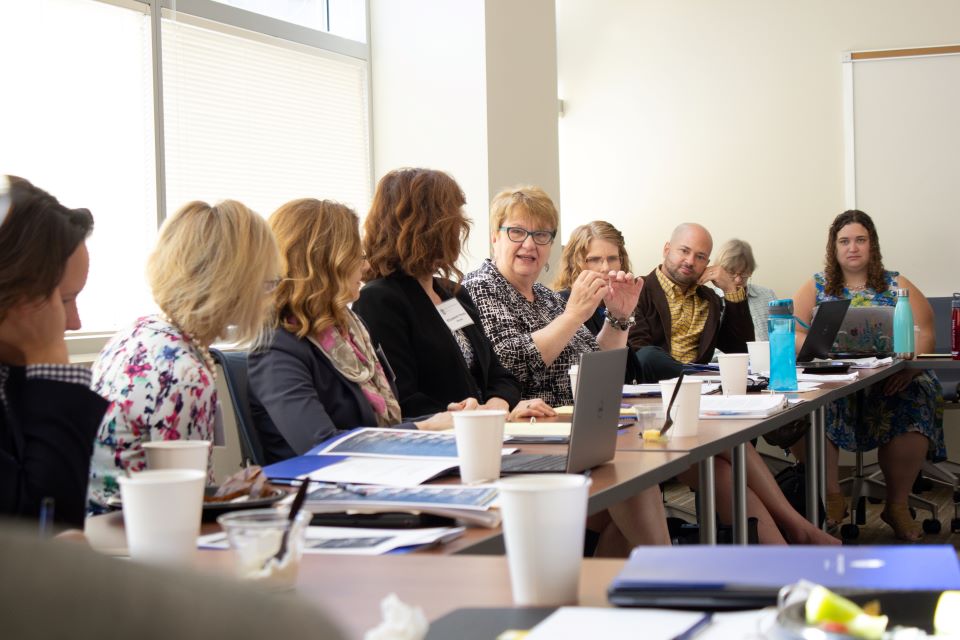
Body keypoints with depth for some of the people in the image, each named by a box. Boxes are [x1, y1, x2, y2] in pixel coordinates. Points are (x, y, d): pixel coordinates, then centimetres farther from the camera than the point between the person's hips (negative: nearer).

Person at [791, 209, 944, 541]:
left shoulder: (897, 285, 13)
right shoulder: (817, 287, 15)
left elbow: (924, 334, 4)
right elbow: (794, 334, 5)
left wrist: (909, 363, -17)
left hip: (889, 382, 0)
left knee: (916, 402, -33)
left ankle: (897, 504, -15)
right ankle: (831, 496, -15)